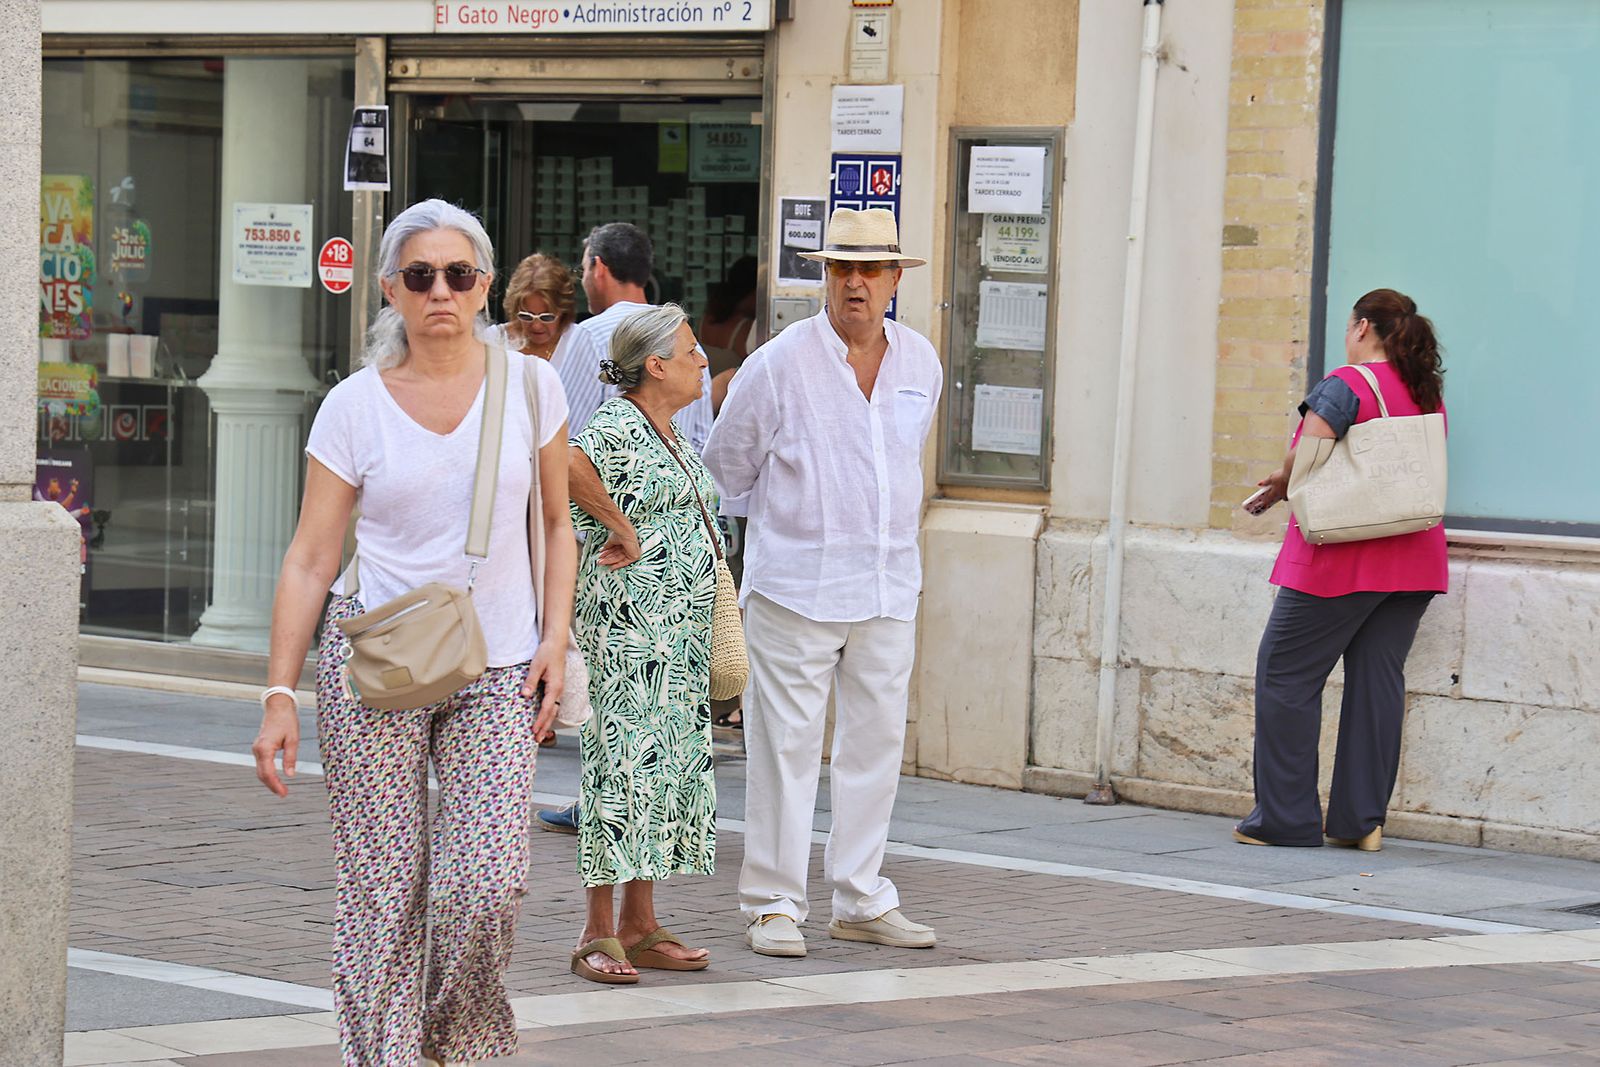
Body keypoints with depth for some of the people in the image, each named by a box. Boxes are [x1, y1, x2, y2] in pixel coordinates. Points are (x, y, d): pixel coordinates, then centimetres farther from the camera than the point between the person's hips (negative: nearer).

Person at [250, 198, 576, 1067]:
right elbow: (310, 560, 0)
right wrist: (279, 696, -5)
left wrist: (555, 638, 2)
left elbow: (556, 524, 14)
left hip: (496, 670, 1)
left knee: (489, 883, -9)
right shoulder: (354, 406, -1)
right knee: (383, 889, -2)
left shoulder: (529, 385, 3)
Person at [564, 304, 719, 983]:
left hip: (680, 633, 10)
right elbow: (568, 463, -35)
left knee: (669, 765, 10)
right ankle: (598, 935, -6)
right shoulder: (616, 426, -13)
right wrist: (624, 531, -25)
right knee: (625, 766, -9)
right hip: (627, 627, -10)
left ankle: (640, 927, 16)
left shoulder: (671, 433, 17)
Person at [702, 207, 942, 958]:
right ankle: (774, 905, 4)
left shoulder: (920, 363, 7)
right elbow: (726, 465, 5)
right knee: (786, 744, -3)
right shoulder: (780, 363, -7)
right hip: (796, 585, -5)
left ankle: (862, 901, 17)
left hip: (888, 587, 5)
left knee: (877, 742, 8)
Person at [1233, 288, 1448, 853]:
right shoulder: (1428, 393, 11)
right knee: (1378, 679, 8)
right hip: (1415, 559, 7)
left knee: (1286, 676, 3)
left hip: (1342, 560, -7)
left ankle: (1285, 817, 3)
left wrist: (1280, 485, 3)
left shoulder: (1347, 385, -11)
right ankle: (1361, 821, 7)